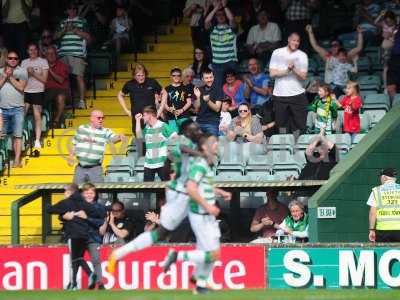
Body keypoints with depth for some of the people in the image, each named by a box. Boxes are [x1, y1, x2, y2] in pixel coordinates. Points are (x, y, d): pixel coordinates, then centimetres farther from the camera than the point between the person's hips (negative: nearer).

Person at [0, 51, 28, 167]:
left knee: (17, 135, -7)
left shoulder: (22, 72, 4)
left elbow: (21, 87, -9)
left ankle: (17, 160, -9)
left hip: (17, 108, -3)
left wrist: (10, 77, -9)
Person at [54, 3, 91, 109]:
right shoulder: (62, 23, 21)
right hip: (63, 54, 4)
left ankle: (82, 101, -8)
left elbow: (88, 37, 2)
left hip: (77, 54, -4)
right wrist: (64, 30, -2)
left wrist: (75, 30, -6)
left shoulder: (82, 22, 10)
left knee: (79, 77, -8)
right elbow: (55, 36, 15)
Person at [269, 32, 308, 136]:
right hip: (279, 94, 0)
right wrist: (287, 70, -14)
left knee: (298, 126, -5)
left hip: (297, 95, 0)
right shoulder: (277, 53, 4)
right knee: (282, 124, 3)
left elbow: (303, 76, -4)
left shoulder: (302, 55, 5)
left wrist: (294, 68, -20)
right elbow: (272, 73, -4)